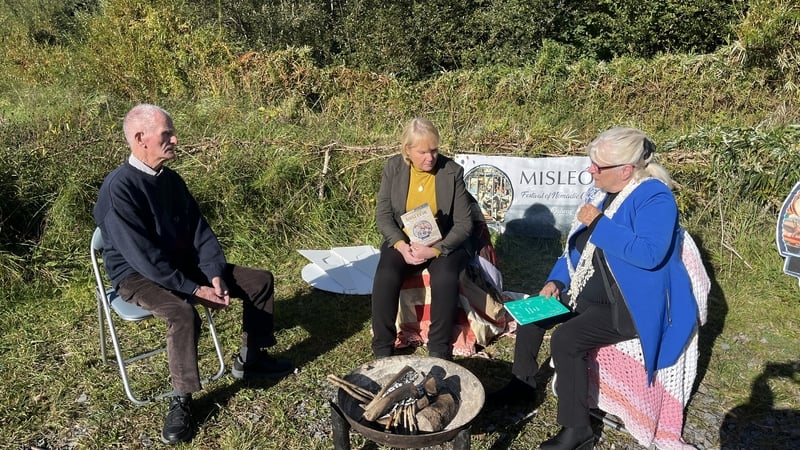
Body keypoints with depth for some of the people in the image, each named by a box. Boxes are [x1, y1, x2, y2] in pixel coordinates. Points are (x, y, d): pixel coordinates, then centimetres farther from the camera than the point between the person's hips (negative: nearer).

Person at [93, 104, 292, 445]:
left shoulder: (170, 179, 2)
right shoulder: (118, 188, -23)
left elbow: (200, 230, 3)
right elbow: (143, 256, -27)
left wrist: (216, 275, -11)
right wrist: (195, 289, -27)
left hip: (184, 264, 8)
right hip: (137, 275, -7)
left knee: (260, 281, 1)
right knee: (183, 313, -39)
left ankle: (249, 359, 17)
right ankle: (181, 399, -16)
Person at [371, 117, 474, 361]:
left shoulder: (452, 171, -8)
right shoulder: (393, 167, -3)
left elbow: (464, 223, -9)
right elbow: (382, 214, -2)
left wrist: (434, 250, -23)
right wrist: (401, 245, -20)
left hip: (443, 244, -1)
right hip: (403, 241, 2)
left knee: (445, 279, -32)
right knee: (385, 277, -27)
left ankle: (439, 352, -12)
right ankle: (382, 350, -10)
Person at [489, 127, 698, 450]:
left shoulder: (655, 197, -20)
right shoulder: (601, 191, 7)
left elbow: (650, 254, -34)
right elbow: (579, 244, 16)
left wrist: (599, 223, -27)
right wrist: (555, 281, 5)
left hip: (631, 306, -10)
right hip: (587, 294, 10)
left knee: (566, 339, -27)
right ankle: (523, 382, 30)